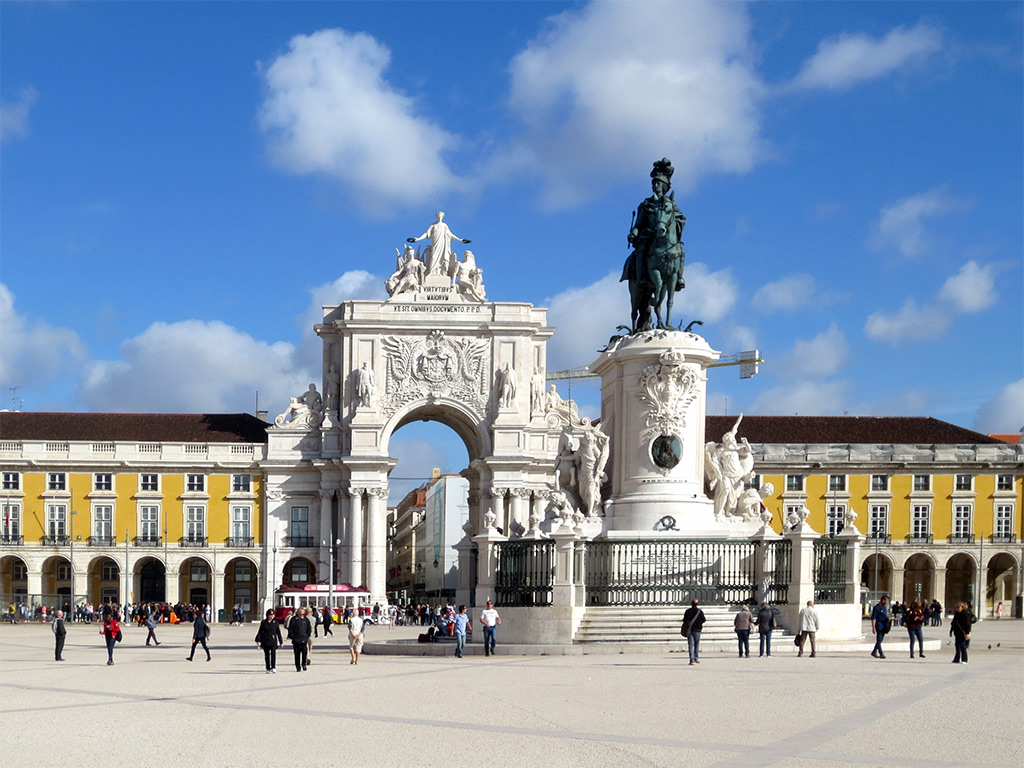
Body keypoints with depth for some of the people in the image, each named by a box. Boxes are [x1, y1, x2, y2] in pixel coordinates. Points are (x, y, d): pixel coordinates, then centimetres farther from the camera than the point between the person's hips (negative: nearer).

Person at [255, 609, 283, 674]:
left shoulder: (275, 622, 4)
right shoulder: (263, 622, 4)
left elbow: (278, 632, 8)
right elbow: (260, 632, 6)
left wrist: (281, 642, 8)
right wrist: (258, 640, -4)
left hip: (273, 641, -1)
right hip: (265, 641, 1)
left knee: (273, 653, -19)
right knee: (267, 655, 6)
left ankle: (273, 667, -20)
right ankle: (268, 669, 16)